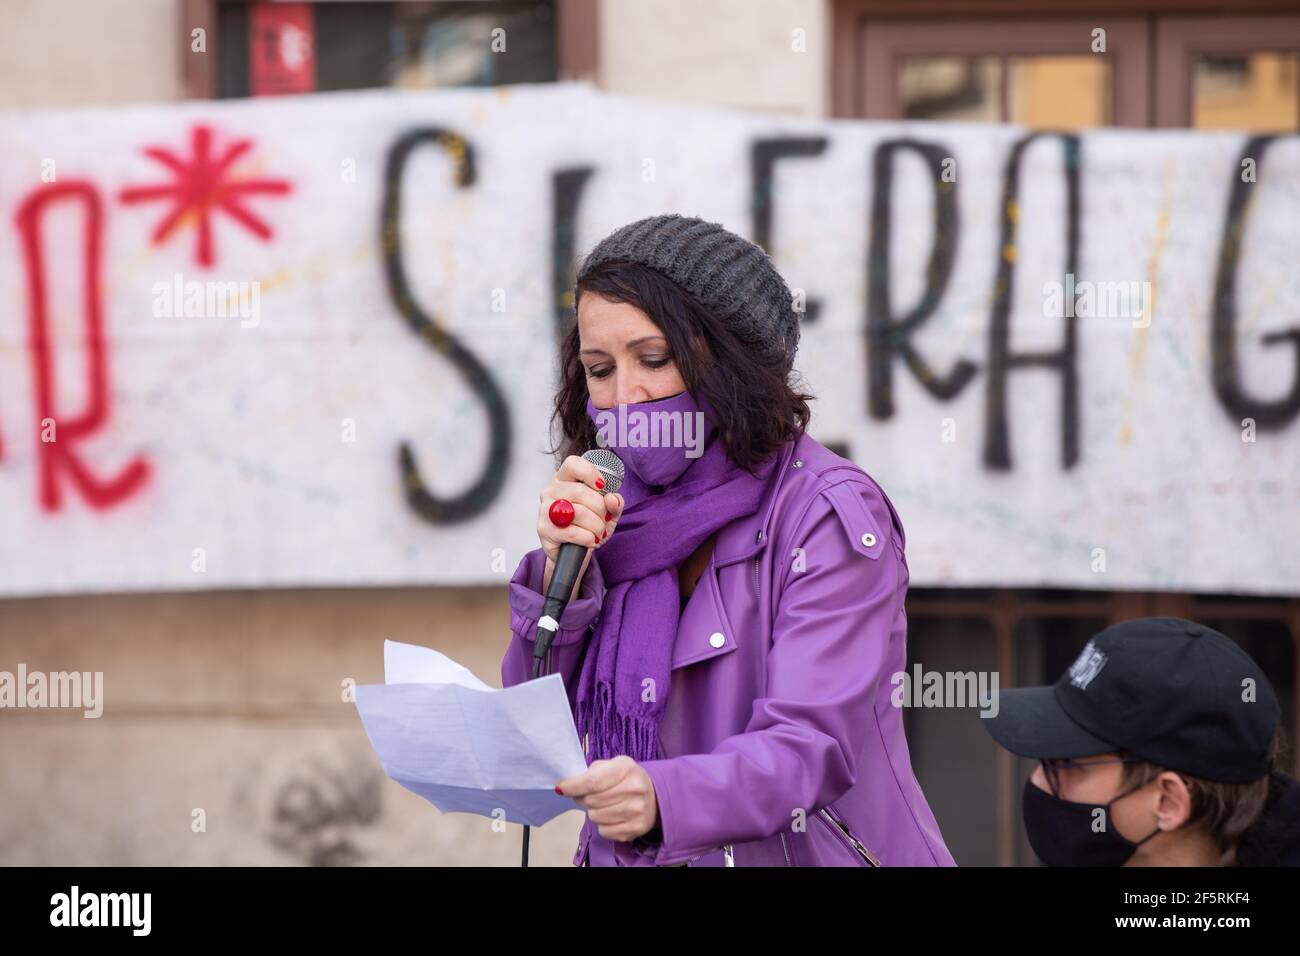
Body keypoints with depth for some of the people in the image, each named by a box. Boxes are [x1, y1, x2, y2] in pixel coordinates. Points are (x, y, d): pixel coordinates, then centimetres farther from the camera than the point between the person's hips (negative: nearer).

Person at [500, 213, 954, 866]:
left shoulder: (828, 514, -6)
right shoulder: (618, 510, 9)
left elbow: (812, 745, -17)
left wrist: (659, 798, -33)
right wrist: (561, 571, -8)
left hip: (800, 854, -3)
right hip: (633, 861, 3)